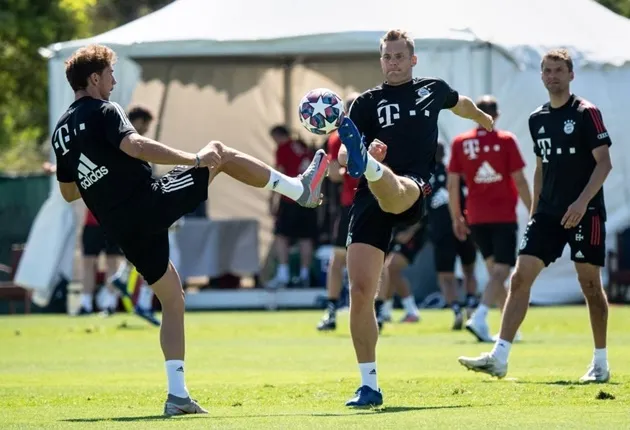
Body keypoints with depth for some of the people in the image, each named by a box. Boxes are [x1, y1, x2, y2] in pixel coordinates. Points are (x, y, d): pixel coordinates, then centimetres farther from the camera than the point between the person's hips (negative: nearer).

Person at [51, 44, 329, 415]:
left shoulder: (61, 131, 15)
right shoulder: (103, 112, -8)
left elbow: (68, 192, 23)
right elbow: (135, 146, -27)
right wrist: (194, 159, -25)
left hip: (122, 229, 8)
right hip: (151, 201, -7)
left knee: (172, 299, 16)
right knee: (220, 152, 10)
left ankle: (178, 393, 8)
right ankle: (301, 189, 15)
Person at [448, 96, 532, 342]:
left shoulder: (460, 143, 2)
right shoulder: (506, 141, -5)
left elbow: (452, 184, 2)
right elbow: (519, 181, -6)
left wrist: (457, 218, 11)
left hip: (476, 219, 4)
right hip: (504, 217, -4)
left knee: (494, 270, 15)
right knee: (501, 271, -6)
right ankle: (479, 318, -25)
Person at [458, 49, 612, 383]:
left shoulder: (586, 113, -6)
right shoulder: (537, 119, 13)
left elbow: (604, 161, -11)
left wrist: (582, 202, -21)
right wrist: (534, 213, 17)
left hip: (585, 213, -6)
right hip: (548, 214, 6)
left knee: (590, 283, 0)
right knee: (520, 277, -5)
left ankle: (600, 363, 13)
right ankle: (499, 358, -8)